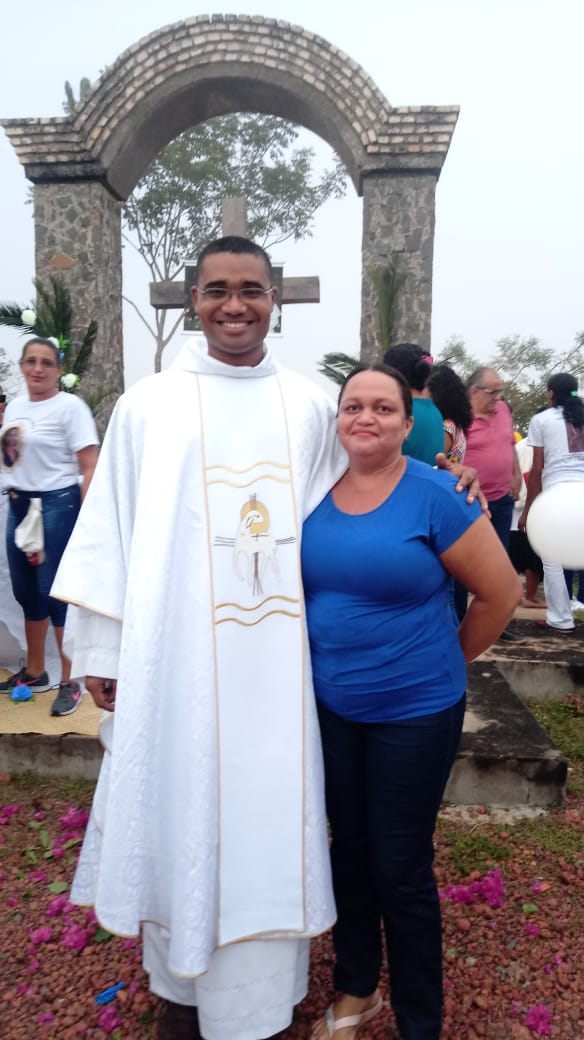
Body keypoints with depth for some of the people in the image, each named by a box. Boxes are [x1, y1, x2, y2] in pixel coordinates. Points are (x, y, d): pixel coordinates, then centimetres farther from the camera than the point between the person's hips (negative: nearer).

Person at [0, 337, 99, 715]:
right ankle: (34, 671, 32)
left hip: (57, 505, -8)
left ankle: (70, 682, 8)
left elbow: (90, 469, -14)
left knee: (57, 592, -5)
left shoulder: (70, 406, -9)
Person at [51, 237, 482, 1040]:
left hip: (277, 657, 2)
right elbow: (110, 531, 1)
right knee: (182, 810, 11)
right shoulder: (148, 404, 1)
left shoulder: (309, 406, 5)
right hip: (175, 655, -1)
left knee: (268, 812, 11)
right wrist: (102, 649, 1)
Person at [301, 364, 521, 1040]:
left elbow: (500, 592, -7)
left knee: (401, 871, 8)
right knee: (348, 852, 19)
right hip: (330, 708, 4)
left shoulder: (434, 495, -14)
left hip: (414, 714, -4)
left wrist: (447, 661, 3)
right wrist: (331, 660, 9)